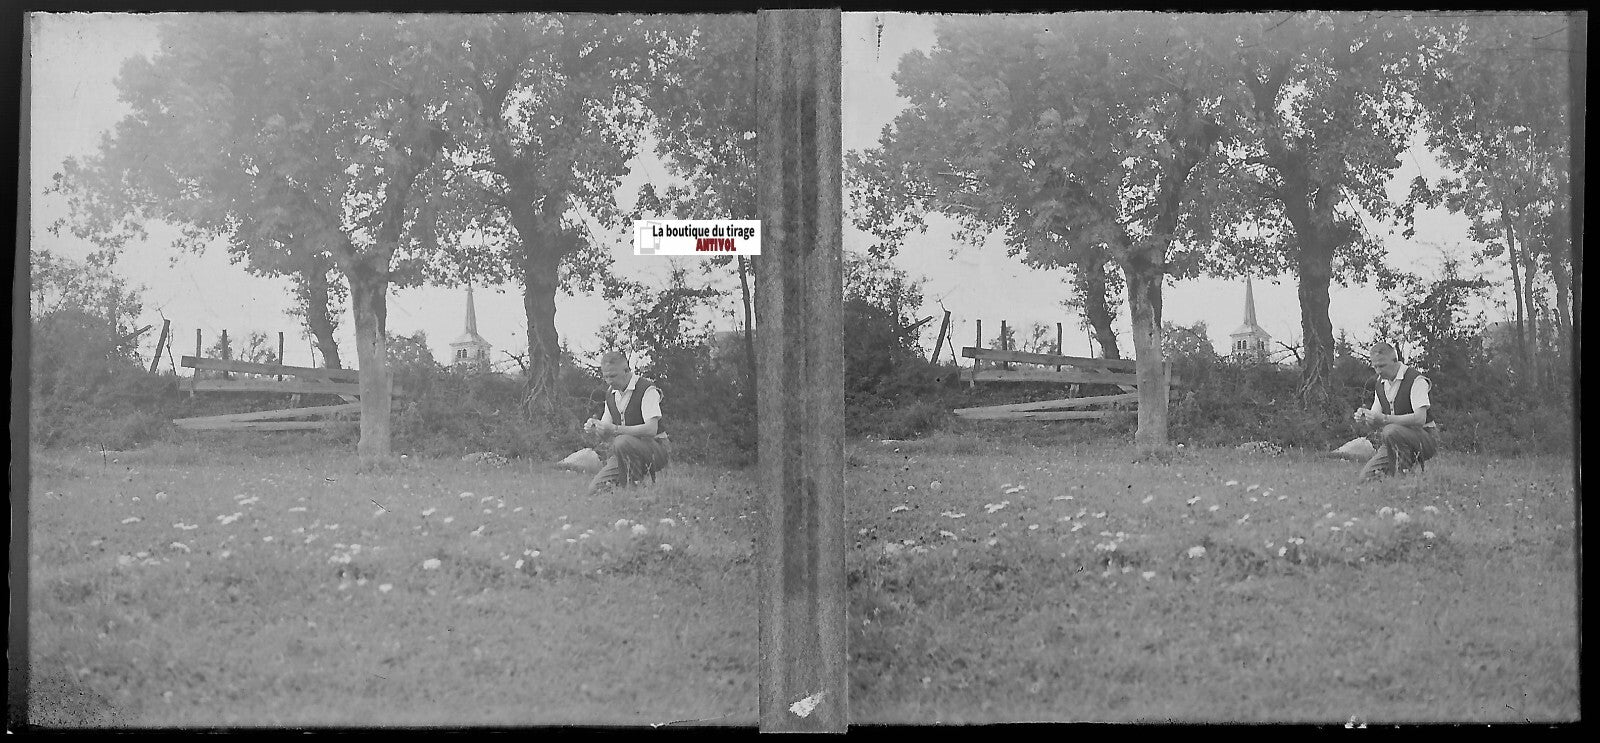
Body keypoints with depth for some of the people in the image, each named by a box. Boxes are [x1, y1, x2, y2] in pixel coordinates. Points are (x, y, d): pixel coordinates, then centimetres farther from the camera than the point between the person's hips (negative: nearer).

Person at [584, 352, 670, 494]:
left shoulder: (647, 390, -13)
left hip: (656, 448, -7)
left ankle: (632, 486, -20)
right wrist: (594, 428, -9)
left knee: (621, 442, -38)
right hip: (627, 451, 7)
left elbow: (651, 429, -25)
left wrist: (615, 429, -31)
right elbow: (605, 433, 16)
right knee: (595, 489, -12)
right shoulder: (611, 393, 11)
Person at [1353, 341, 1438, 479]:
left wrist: (1384, 419, -32)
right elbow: (1375, 423, 14)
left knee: (1390, 431, -36)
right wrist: (1365, 418, -11)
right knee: (1366, 475, -13)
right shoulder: (1381, 383, 10)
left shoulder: (1415, 380, -14)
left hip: (1425, 439, -6)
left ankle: (1403, 473, -21)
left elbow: (1420, 419, -26)